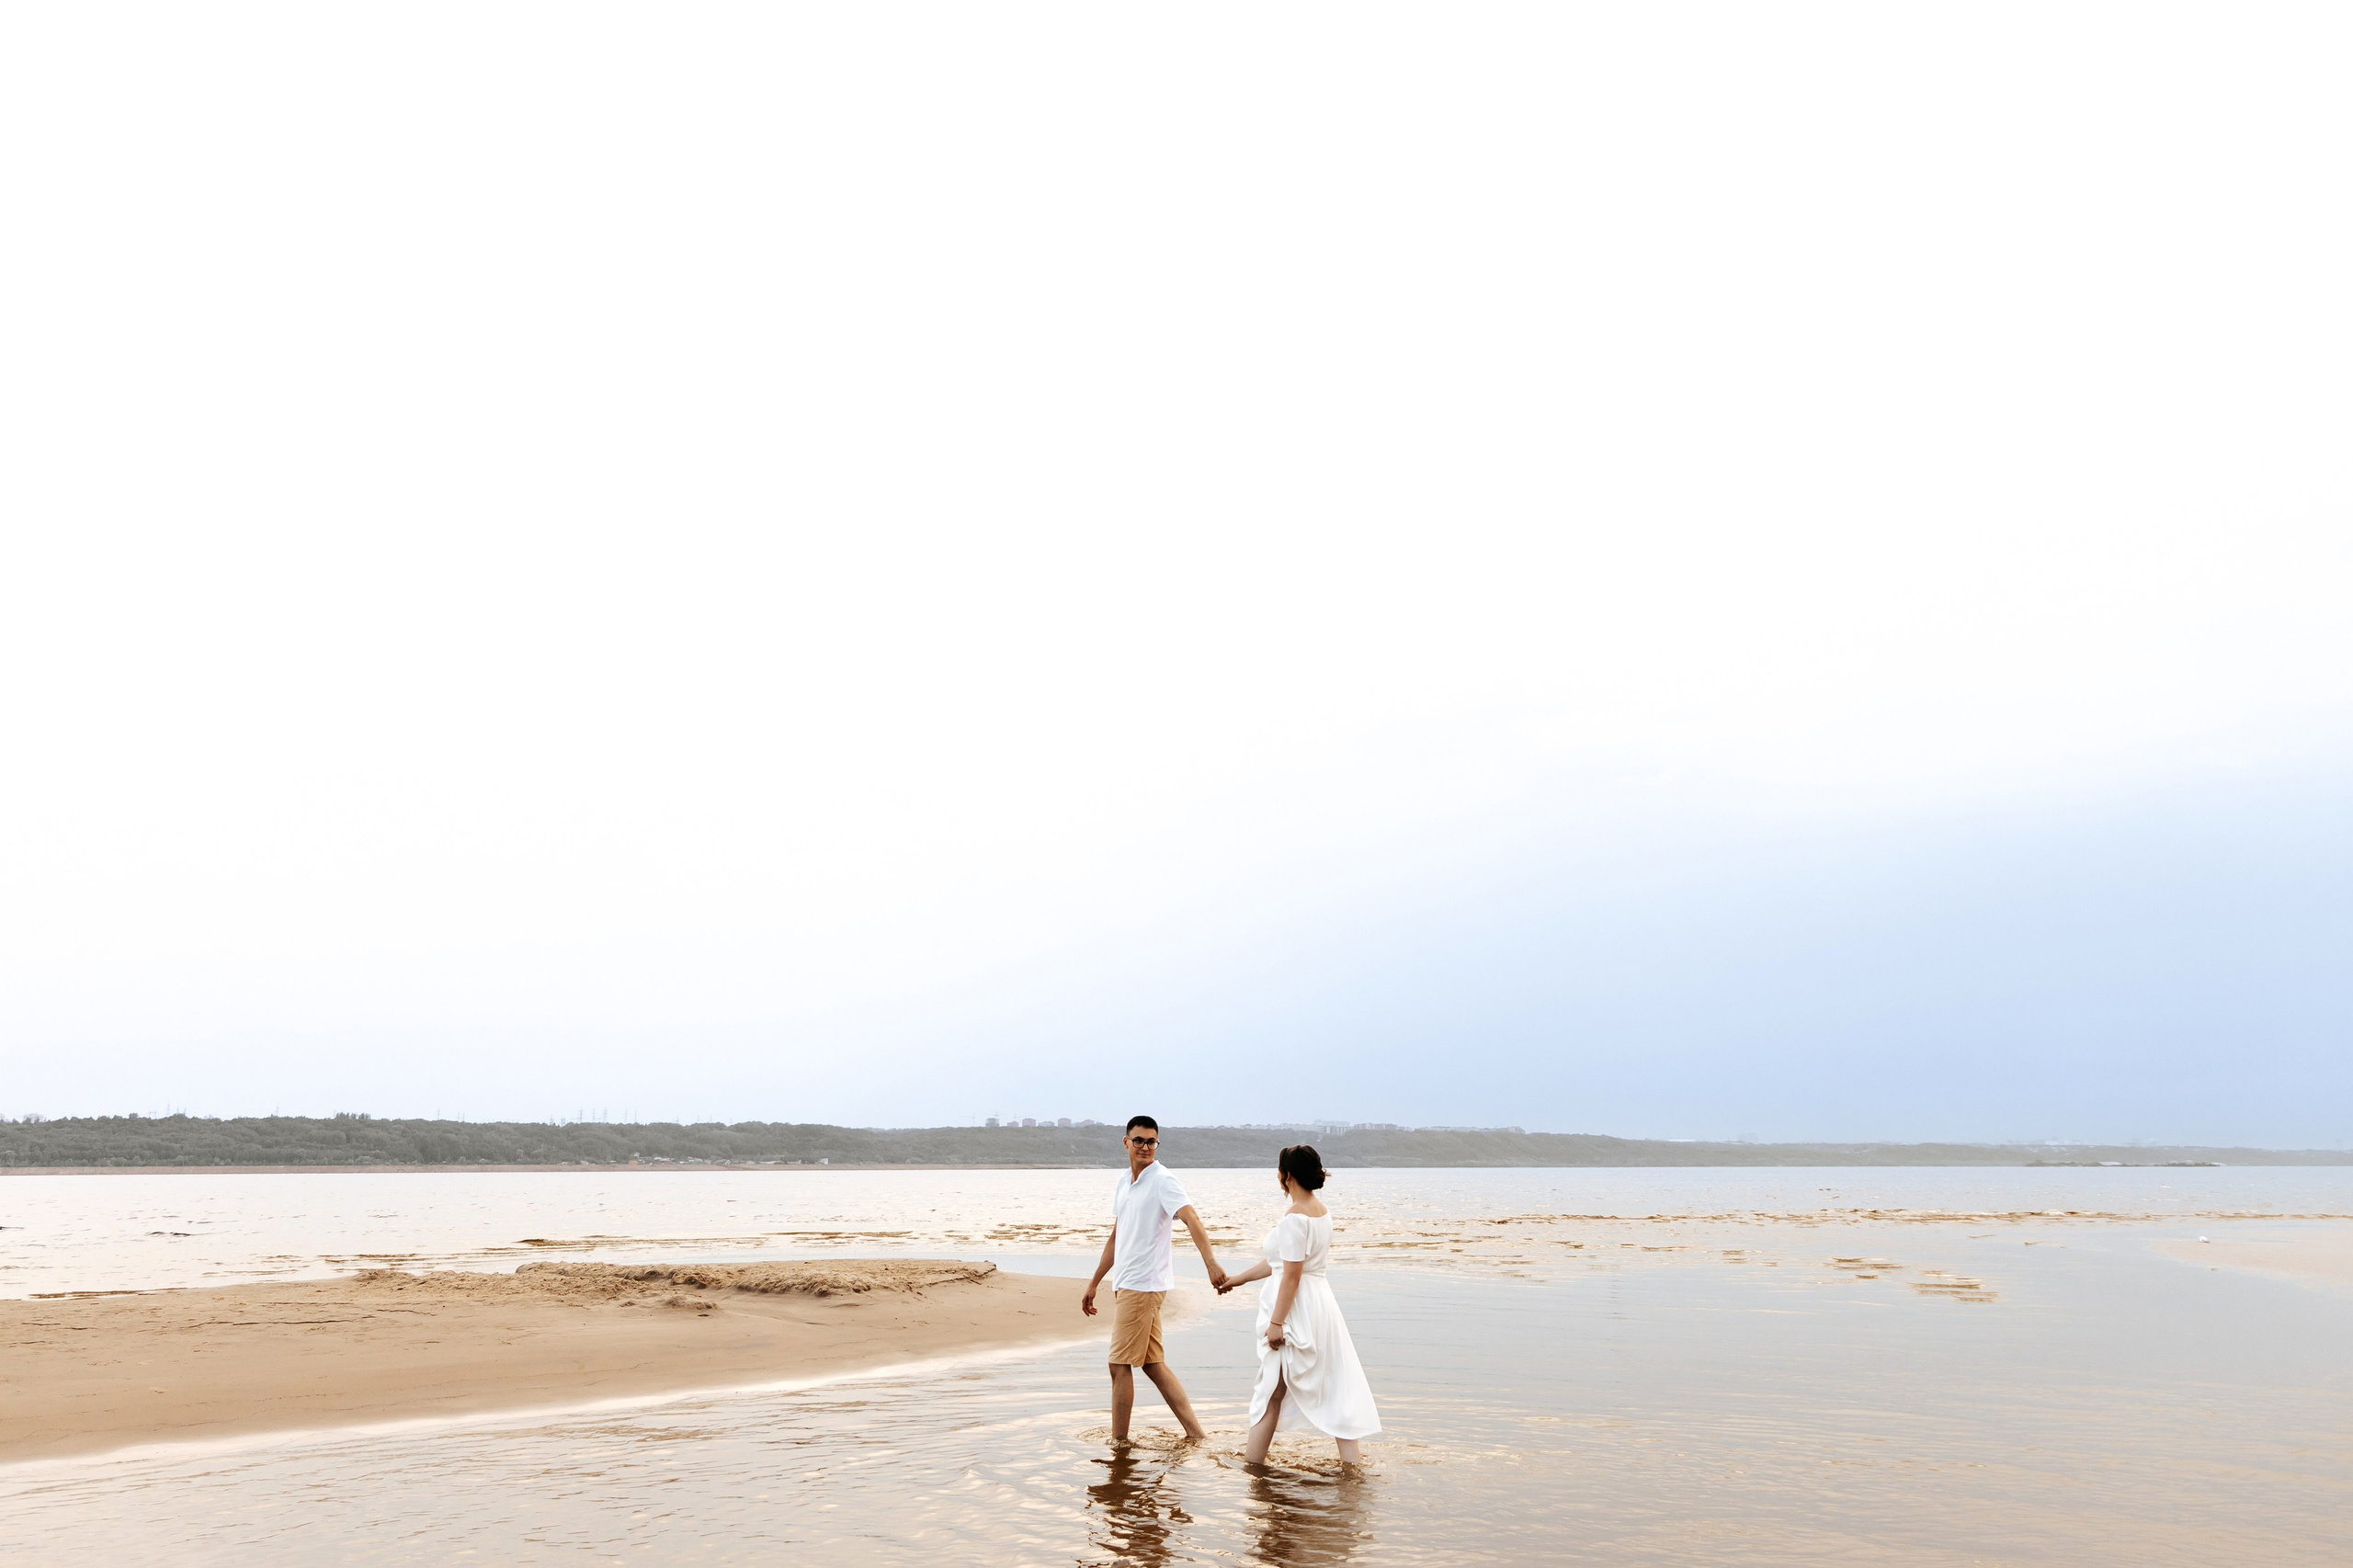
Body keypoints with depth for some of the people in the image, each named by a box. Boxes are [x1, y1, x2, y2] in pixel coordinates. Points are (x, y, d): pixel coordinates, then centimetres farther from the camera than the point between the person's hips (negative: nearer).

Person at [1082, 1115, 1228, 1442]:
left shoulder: (1163, 1180, -12)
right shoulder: (1124, 1183, 13)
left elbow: (1191, 1219, -27)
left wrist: (1211, 1262, -42)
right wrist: (1093, 1284, 24)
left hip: (1143, 1285, -9)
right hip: (1124, 1284, 9)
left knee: (1120, 1365, -3)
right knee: (1152, 1363, 10)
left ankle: (1118, 1441, 7)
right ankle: (1195, 1433, 13)